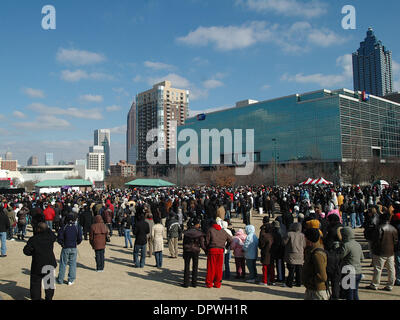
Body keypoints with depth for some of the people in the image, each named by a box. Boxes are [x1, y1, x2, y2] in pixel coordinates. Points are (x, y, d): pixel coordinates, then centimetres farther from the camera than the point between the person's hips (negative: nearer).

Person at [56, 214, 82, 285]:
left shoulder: (63, 228, -5)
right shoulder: (77, 228, -1)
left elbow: (59, 239, -8)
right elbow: (80, 239, -3)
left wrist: (62, 244, 10)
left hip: (65, 248, -1)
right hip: (74, 248, 1)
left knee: (63, 264, 10)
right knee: (72, 264, 8)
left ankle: (60, 280, 17)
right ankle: (71, 280, 9)